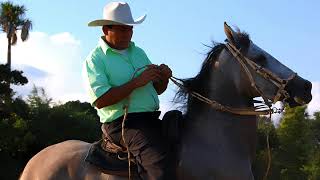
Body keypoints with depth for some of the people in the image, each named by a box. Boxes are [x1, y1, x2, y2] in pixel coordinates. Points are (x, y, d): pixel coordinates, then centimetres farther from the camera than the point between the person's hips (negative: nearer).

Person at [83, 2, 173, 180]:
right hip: (123, 123, -8)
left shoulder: (139, 52, 18)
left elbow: (156, 90, 23)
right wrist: (137, 82, -18)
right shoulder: (95, 59, -4)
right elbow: (100, 100, -16)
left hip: (152, 119, 8)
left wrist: (164, 78, -1)